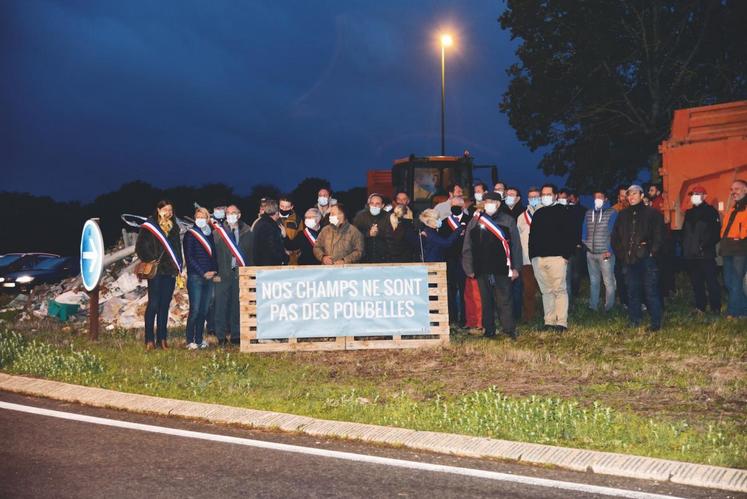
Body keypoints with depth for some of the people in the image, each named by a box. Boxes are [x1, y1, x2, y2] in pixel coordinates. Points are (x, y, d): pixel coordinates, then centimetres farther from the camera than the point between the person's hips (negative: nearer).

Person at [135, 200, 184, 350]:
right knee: (153, 304, -7)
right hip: (155, 271, -5)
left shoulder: (174, 227, 15)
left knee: (165, 304, 6)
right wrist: (150, 260, -13)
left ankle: (162, 338, 10)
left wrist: (179, 267, 15)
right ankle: (149, 339, -3)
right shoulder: (149, 226, -1)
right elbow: (141, 247, -5)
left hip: (170, 270, 5)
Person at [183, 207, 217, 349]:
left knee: (204, 310, 6)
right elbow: (189, 257, -7)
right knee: (195, 310, -9)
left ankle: (199, 339, 12)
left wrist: (214, 271, 2)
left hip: (209, 277, 5)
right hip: (195, 277, -5)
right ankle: (190, 340, -3)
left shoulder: (210, 234, 15)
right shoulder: (190, 234, -2)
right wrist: (203, 273, -11)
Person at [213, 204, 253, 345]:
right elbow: (213, 253, 2)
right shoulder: (218, 232, 5)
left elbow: (252, 254, 8)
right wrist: (215, 273, -5)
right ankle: (221, 336, 4)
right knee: (221, 304, -2)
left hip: (241, 273, 1)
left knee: (237, 305, 3)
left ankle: (235, 335, 12)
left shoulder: (247, 233, 7)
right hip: (223, 274, -1)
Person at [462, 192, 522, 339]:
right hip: (482, 269, 2)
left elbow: (516, 246, 5)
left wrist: (515, 268, -1)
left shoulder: (508, 221, 5)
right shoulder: (475, 223, 10)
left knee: (504, 300, -4)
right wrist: (469, 269, 5)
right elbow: (467, 248, 11)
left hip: (502, 269, -2)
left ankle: (509, 331, 1)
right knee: (486, 301, 7)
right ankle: (489, 331, 14)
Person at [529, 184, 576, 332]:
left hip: (557, 257, -5)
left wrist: (566, 254, -12)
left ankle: (561, 322, -5)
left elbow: (570, 235, -4)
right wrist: (532, 255, 11)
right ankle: (549, 322, 9)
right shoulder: (538, 214, 19)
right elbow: (532, 235, 21)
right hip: (538, 258, 5)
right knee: (546, 291, 7)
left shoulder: (562, 212, 3)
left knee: (559, 289, -6)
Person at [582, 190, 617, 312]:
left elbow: (614, 233, -6)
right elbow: (584, 230, 16)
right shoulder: (589, 213, 13)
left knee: (608, 281, -6)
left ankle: (609, 307, 0)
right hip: (590, 252, 5)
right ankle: (593, 306, 17)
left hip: (605, 253, -5)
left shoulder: (612, 213, -1)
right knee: (593, 281, 12)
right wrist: (584, 243, 1)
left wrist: (610, 250, -13)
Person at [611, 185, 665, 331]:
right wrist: (620, 253, 9)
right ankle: (634, 323, 15)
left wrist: (652, 252, -10)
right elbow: (615, 237, 20)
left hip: (647, 259, -5)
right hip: (629, 260, 5)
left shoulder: (653, 213, 2)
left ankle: (656, 323, -1)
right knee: (632, 293, 8)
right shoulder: (623, 215, 16)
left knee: (651, 291, -5)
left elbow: (659, 236, -3)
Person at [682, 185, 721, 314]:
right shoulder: (689, 213, 19)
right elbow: (684, 231, 22)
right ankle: (700, 307, 17)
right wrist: (684, 246, 7)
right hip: (691, 254, 6)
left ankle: (716, 308, -1)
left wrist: (705, 245, -18)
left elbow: (716, 231, -10)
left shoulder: (710, 211, -1)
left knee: (711, 281, -5)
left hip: (706, 254, -6)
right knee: (696, 283, 10)